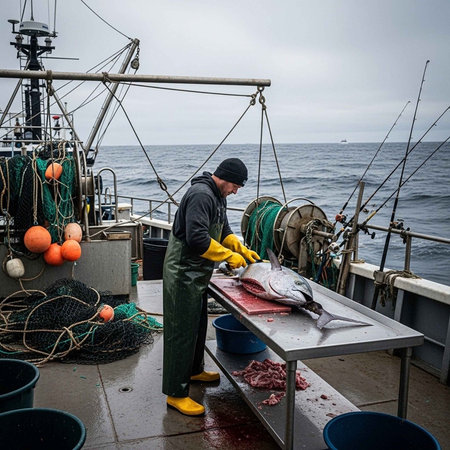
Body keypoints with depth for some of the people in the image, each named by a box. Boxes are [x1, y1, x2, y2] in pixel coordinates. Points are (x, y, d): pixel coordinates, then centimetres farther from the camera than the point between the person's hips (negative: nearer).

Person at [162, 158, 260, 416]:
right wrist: (229, 256, -21)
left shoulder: (217, 197, 12)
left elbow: (223, 231, 21)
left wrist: (242, 249, 7)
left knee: (198, 325, 23)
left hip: (198, 274, 11)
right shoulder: (201, 195, -22)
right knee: (181, 332, -4)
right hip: (183, 274, -11)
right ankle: (176, 393, 5)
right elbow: (197, 239, -29)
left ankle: (194, 370, 42)